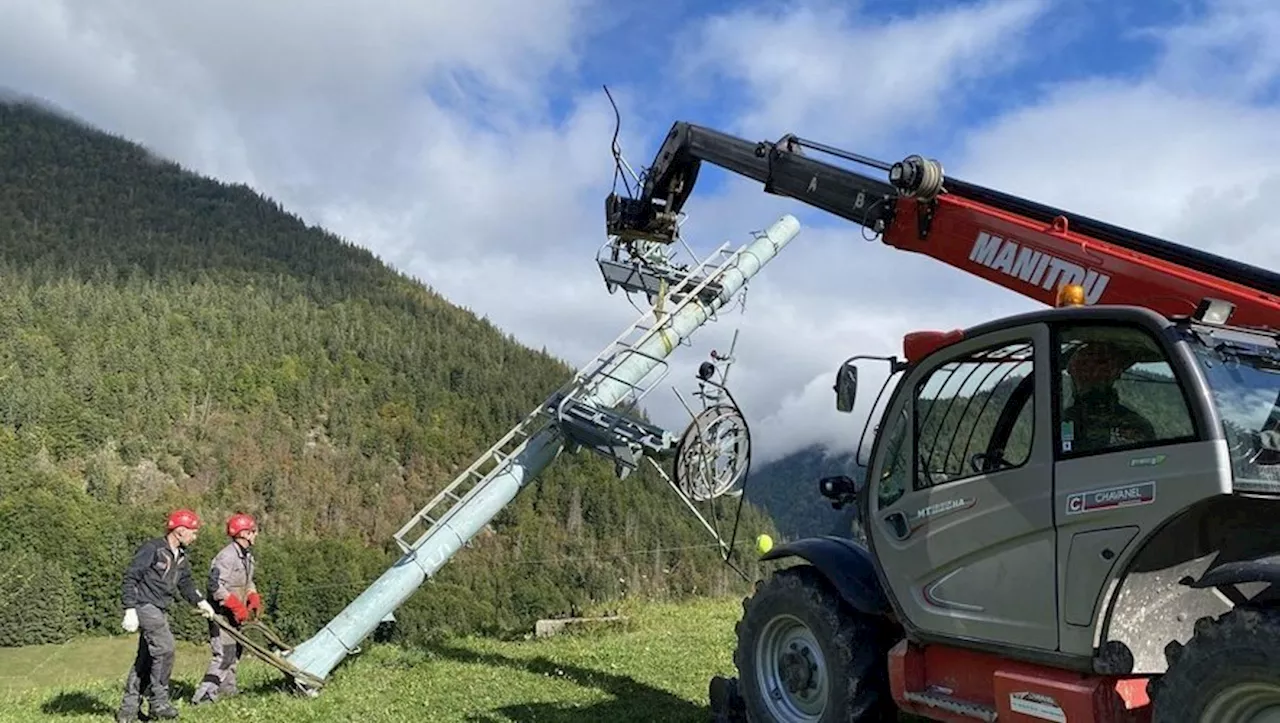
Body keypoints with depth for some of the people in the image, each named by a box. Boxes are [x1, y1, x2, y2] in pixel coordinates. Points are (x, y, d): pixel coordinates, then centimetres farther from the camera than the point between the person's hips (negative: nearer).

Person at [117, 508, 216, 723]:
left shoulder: (182, 557, 12)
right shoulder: (152, 549, -14)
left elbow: (185, 582, 24)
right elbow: (130, 578, -15)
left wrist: (200, 601, 11)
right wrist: (130, 610, -20)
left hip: (160, 610, 9)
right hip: (146, 606, -9)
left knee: (146, 659, 11)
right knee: (164, 649, -16)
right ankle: (159, 701, -4)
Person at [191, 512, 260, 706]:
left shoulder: (248, 555, 9)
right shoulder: (226, 557, -22)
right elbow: (216, 586, -27)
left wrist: (254, 599, 4)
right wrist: (237, 606, -27)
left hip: (235, 614, 10)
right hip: (221, 612, -10)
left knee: (236, 649, 21)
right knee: (224, 654, -13)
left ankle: (227, 689, 37)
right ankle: (203, 696, -8)